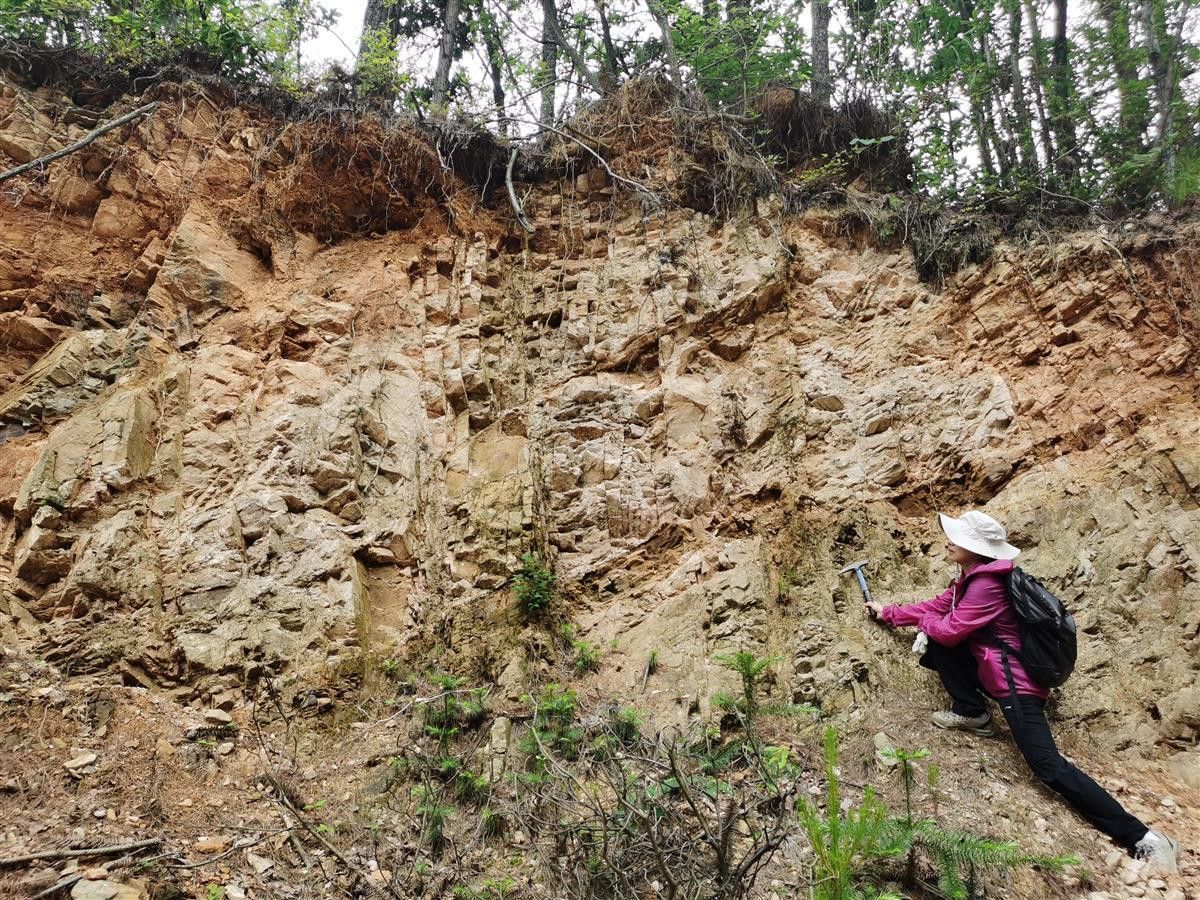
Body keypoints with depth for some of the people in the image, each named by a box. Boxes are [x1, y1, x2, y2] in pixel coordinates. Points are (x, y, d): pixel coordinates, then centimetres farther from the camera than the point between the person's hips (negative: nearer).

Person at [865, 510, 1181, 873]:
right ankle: (970, 711, 4)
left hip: (1015, 682, -10)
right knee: (933, 646, -1)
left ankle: (1141, 838, -9)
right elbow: (936, 607, 19)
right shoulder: (970, 578, 9)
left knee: (1049, 767, -15)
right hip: (991, 669, 10)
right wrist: (889, 613, 20)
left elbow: (949, 630, -20)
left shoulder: (985, 585, -23)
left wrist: (922, 620, 1)